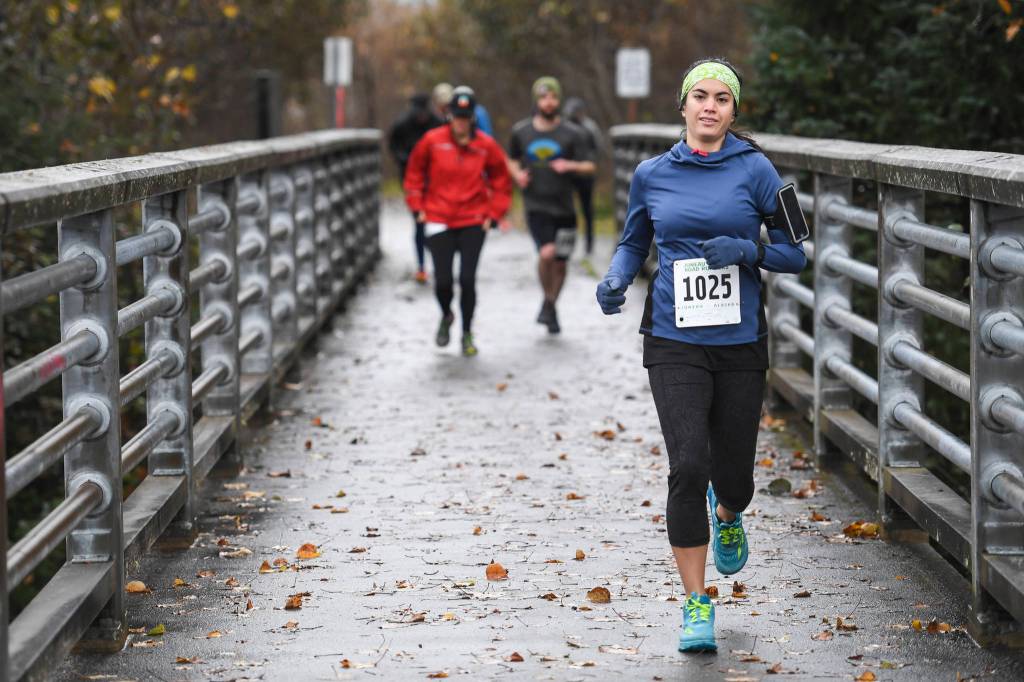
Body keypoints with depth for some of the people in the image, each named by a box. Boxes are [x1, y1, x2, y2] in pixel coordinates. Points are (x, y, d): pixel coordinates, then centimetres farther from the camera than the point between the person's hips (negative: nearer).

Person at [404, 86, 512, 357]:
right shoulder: (432, 141, -4)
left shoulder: (486, 145, -3)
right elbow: (414, 173, 10)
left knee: (467, 279, -6)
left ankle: (467, 334, 11)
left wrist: (494, 214, 4)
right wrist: (418, 206, 5)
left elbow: (501, 180, 10)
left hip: (473, 223, 0)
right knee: (442, 280, -2)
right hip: (439, 221, 0)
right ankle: (446, 317, 31)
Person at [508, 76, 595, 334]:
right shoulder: (521, 131, 3)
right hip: (536, 205, -1)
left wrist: (571, 166, -21)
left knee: (560, 262, 9)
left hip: (564, 208, 1)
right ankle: (547, 301, 1)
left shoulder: (571, 133, -1)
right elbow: (512, 159, 20)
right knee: (547, 253, -22)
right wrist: (517, 174, -2)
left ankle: (552, 308, 31)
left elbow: (589, 167, -1)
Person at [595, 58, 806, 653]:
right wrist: (616, 279, -2)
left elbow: (796, 253, 0)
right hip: (675, 342, 0)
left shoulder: (754, 170, -1)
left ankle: (727, 516, 47)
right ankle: (697, 605, -3)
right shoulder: (652, 175, 5)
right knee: (689, 467, -16)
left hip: (740, 342, 0)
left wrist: (746, 250, -18)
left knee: (734, 479, 6)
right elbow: (634, 243, 19)